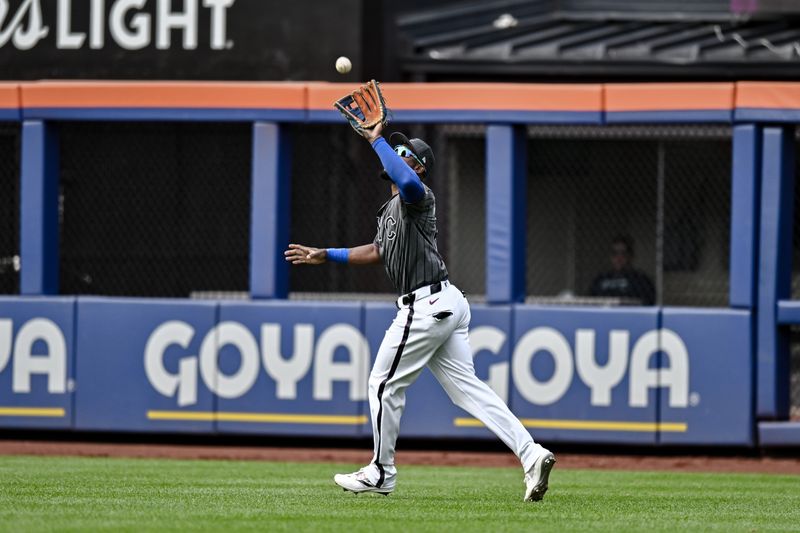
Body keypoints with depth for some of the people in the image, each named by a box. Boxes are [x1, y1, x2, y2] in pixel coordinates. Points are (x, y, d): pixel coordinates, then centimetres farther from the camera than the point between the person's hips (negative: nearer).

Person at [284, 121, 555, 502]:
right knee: (466, 387, 3)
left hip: (426, 305, -10)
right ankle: (530, 453, -9)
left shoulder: (416, 198, -8)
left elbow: (408, 182, -33)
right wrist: (324, 256, 35)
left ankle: (381, 473, 15)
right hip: (447, 301, 10)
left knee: (385, 384, 4)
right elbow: (378, 252, 35)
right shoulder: (391, 209, 23)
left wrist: (378, 141, -23)